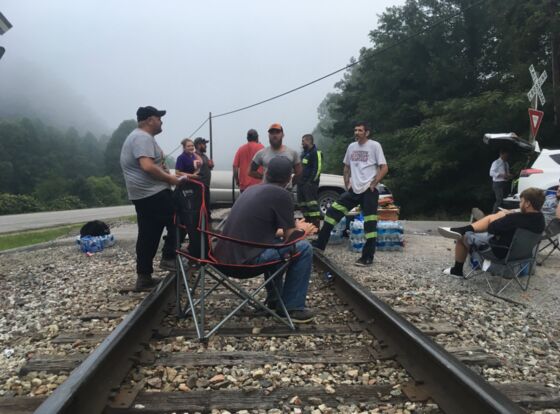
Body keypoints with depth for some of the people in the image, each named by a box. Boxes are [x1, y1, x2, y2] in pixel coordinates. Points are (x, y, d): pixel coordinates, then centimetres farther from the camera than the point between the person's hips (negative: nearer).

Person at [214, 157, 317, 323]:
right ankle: (292, 308, 7)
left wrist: (295, 226, 35)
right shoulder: (282, 194, -6)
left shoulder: (252, 189, 17)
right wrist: (303, 231, 19)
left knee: (275, 242, 31)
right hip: (246, 257, -8)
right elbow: (290, 238, -2)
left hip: (227, 254, 8)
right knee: (304, 248, 2)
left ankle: (274, 299, 33)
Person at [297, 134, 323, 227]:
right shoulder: (304, 153, 21)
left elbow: (318, 168, -16)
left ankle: (316, 225, -13)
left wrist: (312, 181, -19)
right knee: (302, 203, 11)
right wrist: (298, 180, 16)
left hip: (310, 183, -9)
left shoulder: (315, 153, -7)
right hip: (301, 183, 10)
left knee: (311, 203, -13)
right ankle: (307, 222, 20)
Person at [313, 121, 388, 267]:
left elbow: (384, 168, -8)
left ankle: (367, 258, 4)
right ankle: (319, 246, 4)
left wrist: (373, 184, -12)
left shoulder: (374, 145, -6)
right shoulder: (351, 147, 12)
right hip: (353, 190, 6)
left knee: (370, 224, -4)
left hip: (368, 191, -6)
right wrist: (347, 184, 12)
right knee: (332, 211, -2)